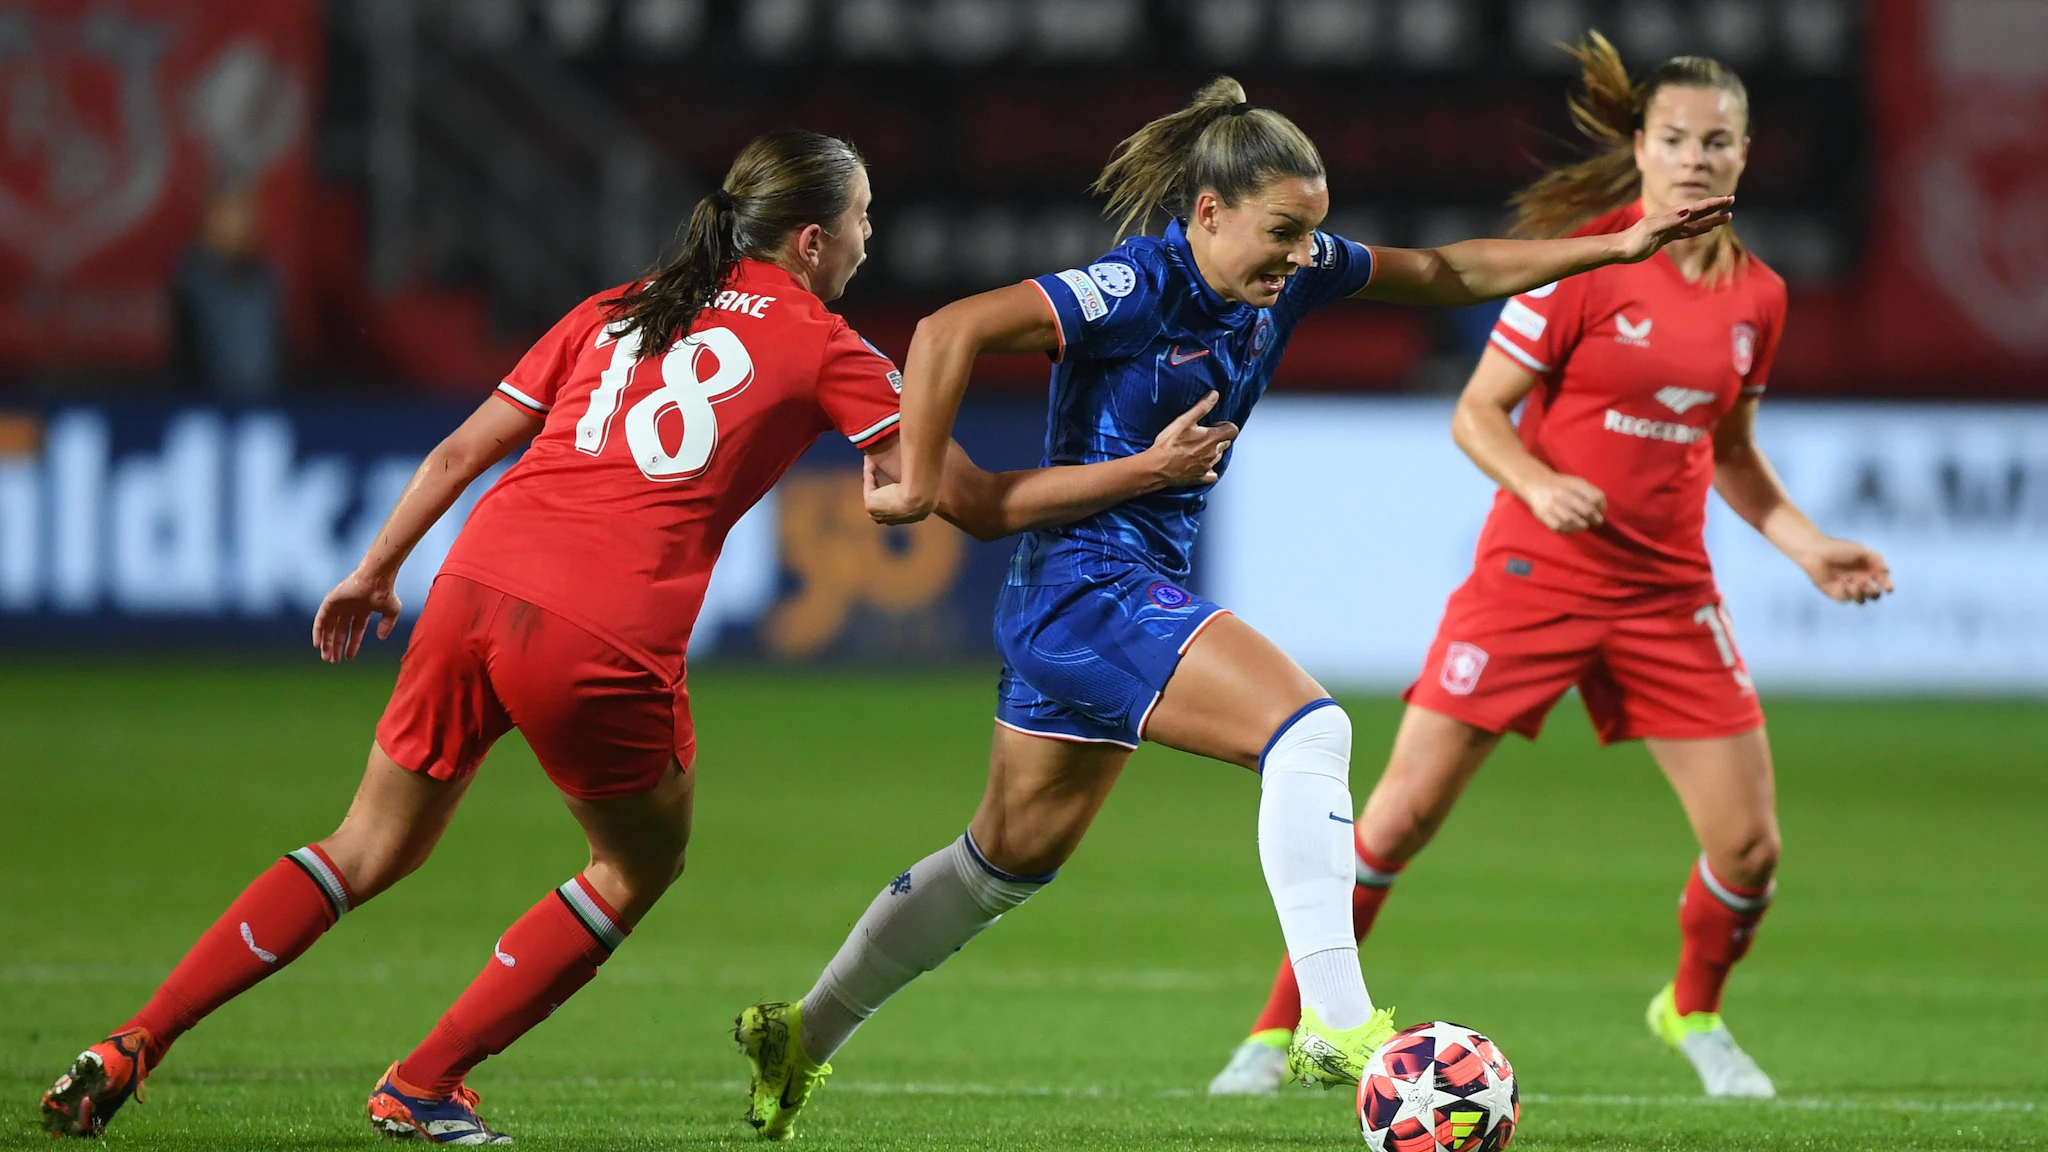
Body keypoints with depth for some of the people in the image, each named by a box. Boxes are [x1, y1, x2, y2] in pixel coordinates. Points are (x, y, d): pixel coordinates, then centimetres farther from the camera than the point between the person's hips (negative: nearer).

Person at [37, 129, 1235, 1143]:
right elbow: (985, 503, 8)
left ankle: (133, 1047, 9)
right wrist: (1148, 470, 17)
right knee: (639, 867, 20)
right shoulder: (822, 350, 8)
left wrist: (377, 571, 33)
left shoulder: (617, 311, 21)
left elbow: (460, 452, 21)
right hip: (605, 642, -5)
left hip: (478, 589, 5)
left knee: (370, 852, 17)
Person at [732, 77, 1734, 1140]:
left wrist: (1616, 247, 8)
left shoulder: (1292, 275, 3)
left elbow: (1448, 273, 13)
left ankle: (801, 1037, 32)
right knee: (1307, 726, -23)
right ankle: (1335, 1026, -28)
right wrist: (918, 483, -22)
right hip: (1090, 583, -10)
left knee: (1011, 859, 20)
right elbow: (950, 331, -26)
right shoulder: (1138, 289, -20)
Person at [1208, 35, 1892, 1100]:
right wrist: (1540, 484, -26)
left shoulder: (1755, 296, 6)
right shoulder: (1584, 264, -10)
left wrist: (1807, 548, 9)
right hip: (1534, 574, -4)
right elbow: (1476, 414, -8)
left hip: (1668, 593, 4)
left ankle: (1692, 1013, 29)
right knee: (1402, 814, -7)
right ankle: (1279, 1031, 7)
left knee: (1749, 849, -1)